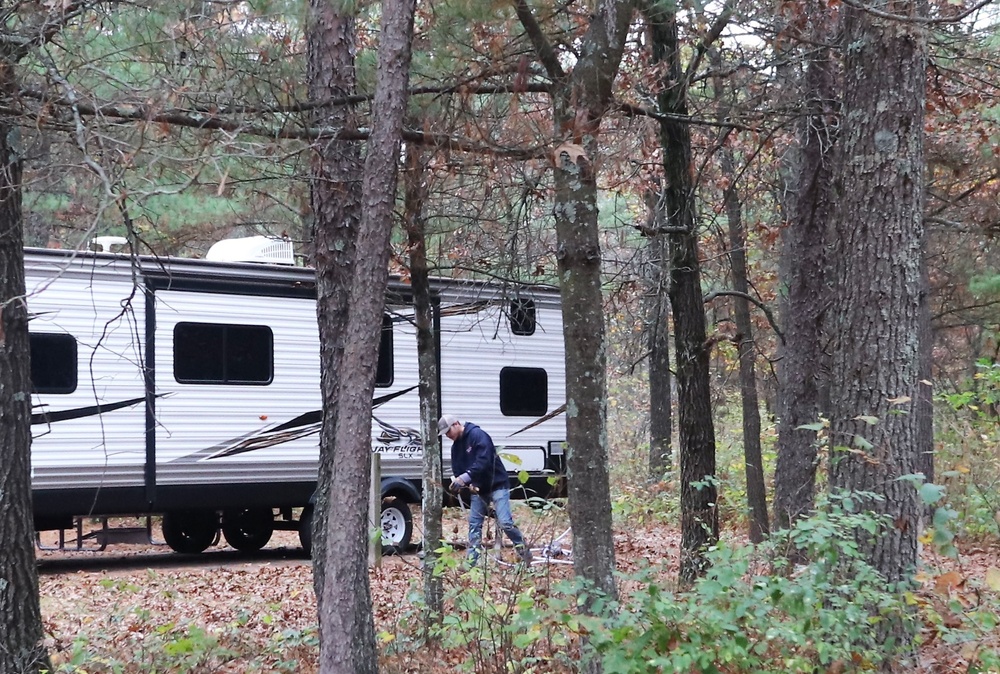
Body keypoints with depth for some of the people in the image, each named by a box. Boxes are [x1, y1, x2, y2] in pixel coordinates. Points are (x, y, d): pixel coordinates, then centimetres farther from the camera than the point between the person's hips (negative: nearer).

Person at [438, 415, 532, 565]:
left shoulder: (478, 435, -17)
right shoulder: (456, 446, 9)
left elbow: (483, 461, -28)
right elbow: (457, 470, 9)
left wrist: (464, 478, -35)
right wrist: (457, 481, -14)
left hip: (497, 484, -8)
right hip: (479, 489, 8)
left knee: (505, 522, -15)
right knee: (474, 524, 4)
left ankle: (525, 554, 0)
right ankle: (471, 562, 8)